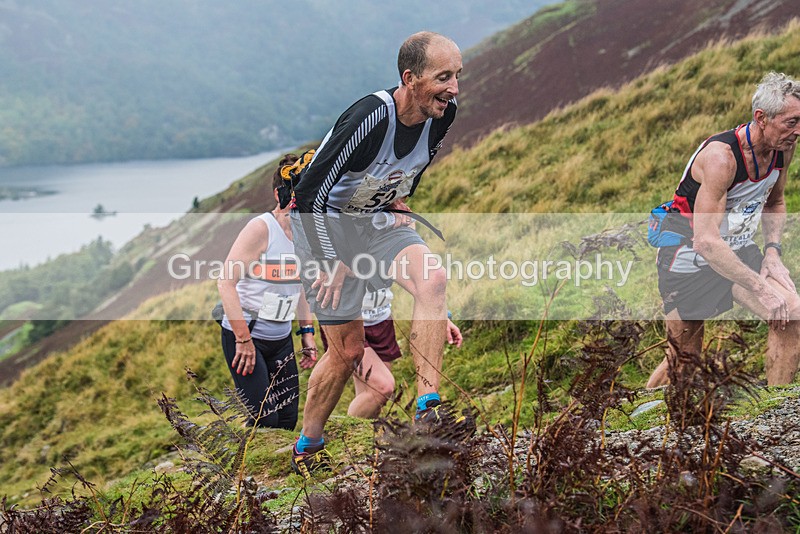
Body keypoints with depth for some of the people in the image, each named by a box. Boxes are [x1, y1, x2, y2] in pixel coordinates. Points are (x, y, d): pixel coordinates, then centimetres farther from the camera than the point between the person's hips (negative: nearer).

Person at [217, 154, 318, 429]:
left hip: (281, 339, 7)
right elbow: (225, 282, -19)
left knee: (288, 420, 5)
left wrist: (307, 333, 15)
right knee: (264, 421, -12)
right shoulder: (261, 228, -16)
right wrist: (244, 340, -21)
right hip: (244, 335, -7)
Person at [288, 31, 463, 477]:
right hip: (324, 224, -5)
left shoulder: (443, 111, -12)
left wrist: (401, 202, 9)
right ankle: (307, 449, 21)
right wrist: (331, 262, -20)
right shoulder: (370, 118, -32)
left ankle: (428, 412, -22)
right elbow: (310, 193, -26)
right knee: (349, 349, -2)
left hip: (378, 220, 5)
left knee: (432, 278, -25)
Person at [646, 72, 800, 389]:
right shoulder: (721, 157, -30)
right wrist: (760, 288, -36)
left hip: (738, 250, 6)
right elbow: (706, 241, -36)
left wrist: (772, 252, -1)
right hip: (690, 261, -6)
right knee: (682, 361, 5)